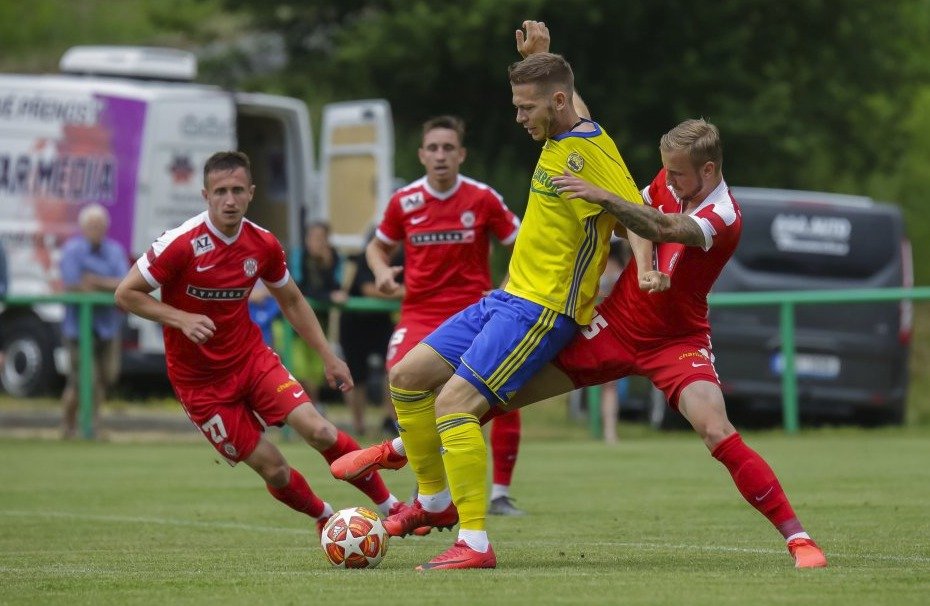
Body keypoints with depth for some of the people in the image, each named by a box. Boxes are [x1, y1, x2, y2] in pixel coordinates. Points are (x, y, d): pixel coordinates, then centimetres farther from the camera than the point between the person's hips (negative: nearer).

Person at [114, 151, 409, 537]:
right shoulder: (182, 244, -20)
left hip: (251, 357, 3)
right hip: (200, 381, -3)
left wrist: (328, 357, 8)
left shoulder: (263, 245, -4)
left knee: (318, 432, -16)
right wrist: (181, 319, -27)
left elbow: (292, 302, 12)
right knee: (273, 469, -5)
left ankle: (389, 507, -1)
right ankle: (327, 519, 23)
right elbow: (126, 294, -14)